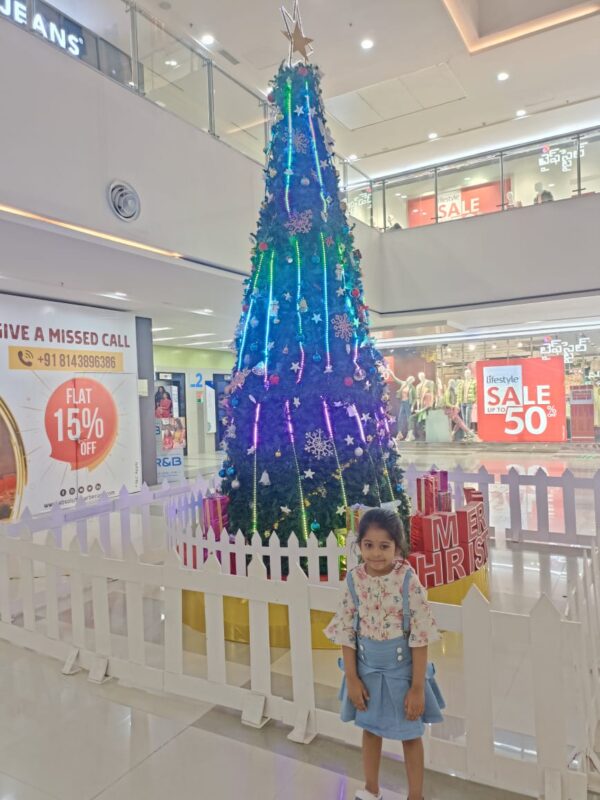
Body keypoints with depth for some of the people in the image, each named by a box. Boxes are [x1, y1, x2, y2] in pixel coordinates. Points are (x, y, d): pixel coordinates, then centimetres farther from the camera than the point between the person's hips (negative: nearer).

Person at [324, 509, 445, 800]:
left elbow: (420, 637, -16)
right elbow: (347, 633, -5)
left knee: (410, 735, 15)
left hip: (402, 667, -3)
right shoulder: (354, 580, -12)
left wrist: (418, 686, -13)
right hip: (367, 667, 3)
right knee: (370, 729, 23)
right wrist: (352, 678, -5)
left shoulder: (408, 581, -20)